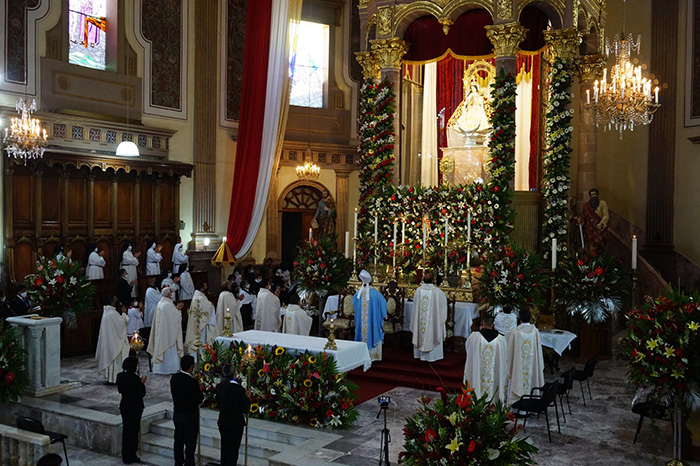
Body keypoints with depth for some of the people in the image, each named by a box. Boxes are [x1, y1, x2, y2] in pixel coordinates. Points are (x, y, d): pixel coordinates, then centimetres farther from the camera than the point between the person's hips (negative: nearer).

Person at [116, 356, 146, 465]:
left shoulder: (120, 376, -2)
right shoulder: (135, 378, -22)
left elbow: (120, 390, 11)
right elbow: (142, 393, -16)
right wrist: (142, 383, -1)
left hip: (124, 405, 6)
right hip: (135, 407, -6)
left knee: (125, 430, 16)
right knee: (133, 431, 5)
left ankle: (125, 456, 24)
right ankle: (131, 457, 11)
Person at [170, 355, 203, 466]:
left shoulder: (174, 378, -4)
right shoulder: (192, 382, -23)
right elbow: (200, 399, -17)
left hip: (177, 414, 6)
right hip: (190, 415, -6)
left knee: (178, 440, 18)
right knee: (190, 442, 4)